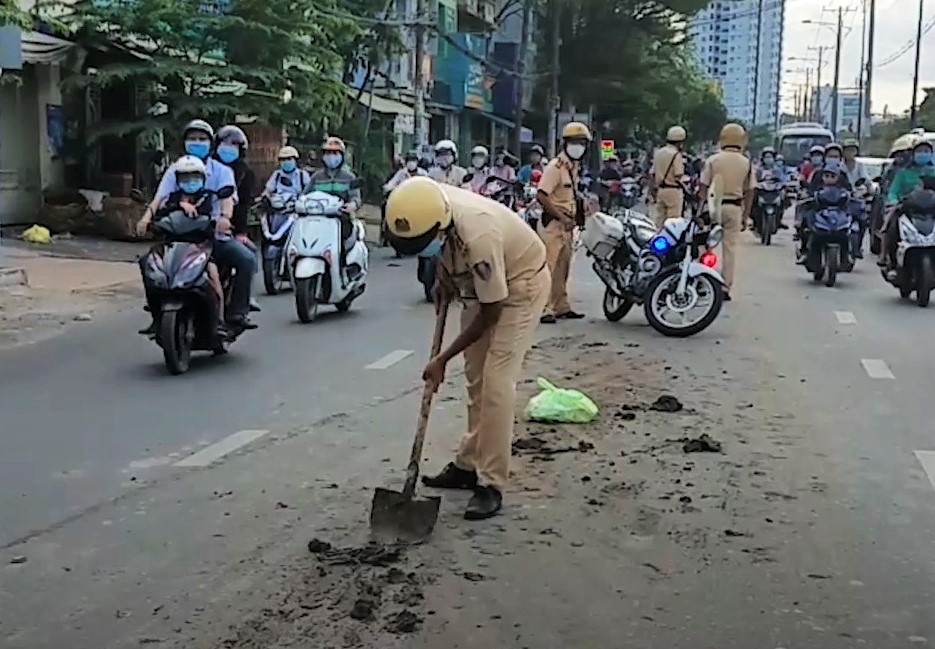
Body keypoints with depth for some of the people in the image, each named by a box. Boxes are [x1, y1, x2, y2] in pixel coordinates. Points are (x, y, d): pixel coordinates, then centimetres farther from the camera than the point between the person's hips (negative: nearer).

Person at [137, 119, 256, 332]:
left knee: (247, 259, -24)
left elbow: (228, 195, -12)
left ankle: (237, 312, -15)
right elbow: (161, 195, -5)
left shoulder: (221, 171, 7)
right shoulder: (175, 170, 10)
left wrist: (225, 216, -36)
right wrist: (148, 215, -27)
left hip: (214, 233, -1)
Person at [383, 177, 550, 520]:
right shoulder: (429, 205, -21)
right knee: (475, 378, 12)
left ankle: (491, 483, -9)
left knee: (495, 382, -15)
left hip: (520, 283, -8)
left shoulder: (478, 235, -40)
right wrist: (443, 279, -3)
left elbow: (490, 314, -28)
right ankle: (469, 465, 23)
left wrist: (442, 359, -21)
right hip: (480, 282, 8)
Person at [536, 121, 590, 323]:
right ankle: (544, 309, -10)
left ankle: (561, 306, 21)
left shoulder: (576, 167, 15)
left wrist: (574, 217, 10)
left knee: (562, 268, 14)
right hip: (553, 223, -9)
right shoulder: (556, 166, -14)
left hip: (567, 224, 9)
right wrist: (561, 217, -22)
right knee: (549, 267, -10)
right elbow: (541, 195, -21)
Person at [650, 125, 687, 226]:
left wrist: (652, 190, 19)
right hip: (673, 190, -7)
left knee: (660, 220, 11)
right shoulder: (677, 155, -13)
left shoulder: (658, 153, 10)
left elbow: (653, 174, 13)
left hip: (660, 190, 7)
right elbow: (678, 176, -17)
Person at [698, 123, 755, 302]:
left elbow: (703, 188, -2)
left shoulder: (713, 160, -3)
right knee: (730, 247, 5)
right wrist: (745, 217, 11)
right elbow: (749, 192, 4)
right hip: (734, 208, 1)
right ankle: (726, 287, 6)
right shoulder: (747, 163, 2)